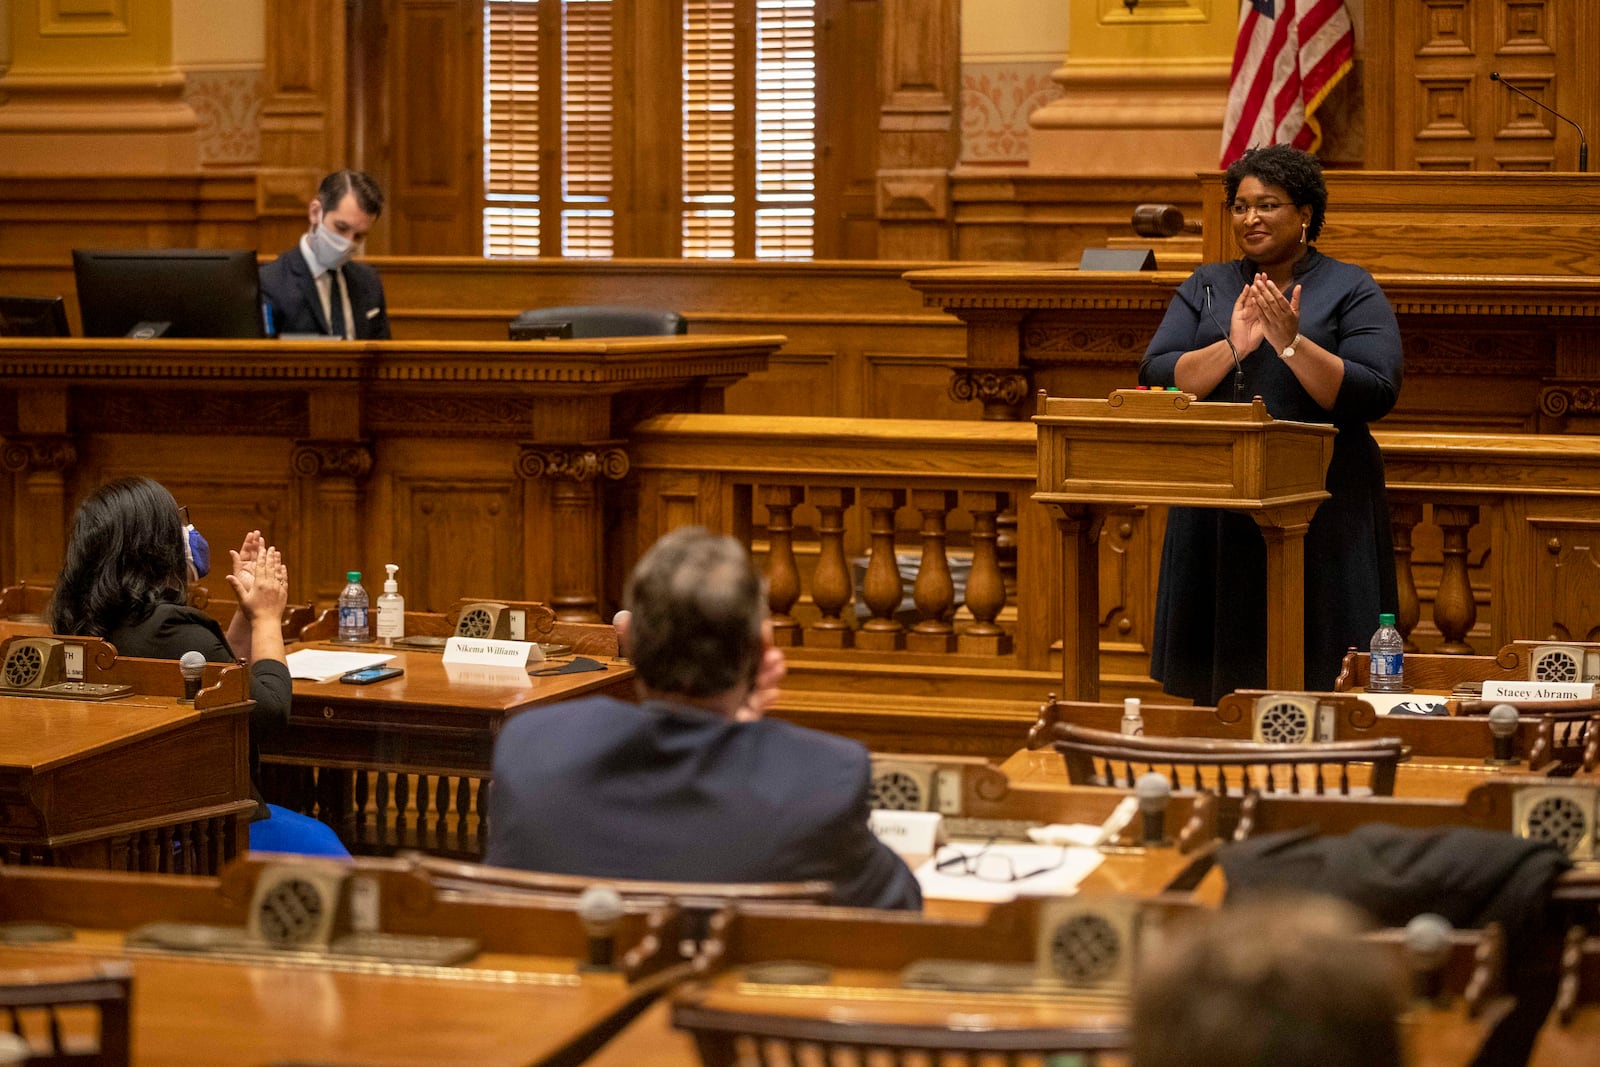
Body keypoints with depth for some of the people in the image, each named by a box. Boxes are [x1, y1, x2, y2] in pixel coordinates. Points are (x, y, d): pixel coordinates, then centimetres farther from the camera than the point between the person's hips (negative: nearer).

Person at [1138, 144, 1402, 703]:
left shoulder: (1352, 290, 2)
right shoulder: (1206, 288, 12)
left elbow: (1375, 394, -10)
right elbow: (1156, 377, 0)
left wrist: (1292, 345, -20)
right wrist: (1232, 348, -14)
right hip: (1216, 514, 3)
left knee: (1311, 681, -3)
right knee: (1221, 678, 4)